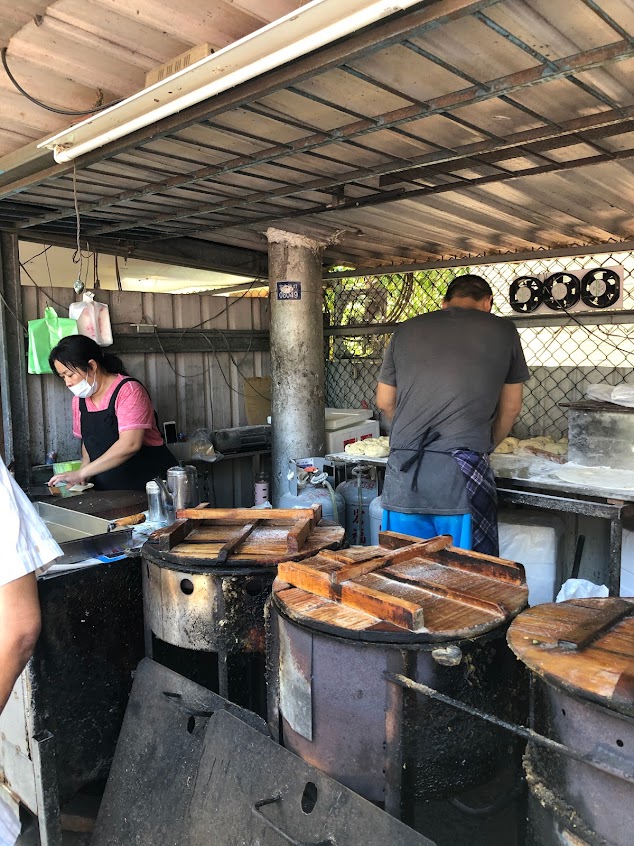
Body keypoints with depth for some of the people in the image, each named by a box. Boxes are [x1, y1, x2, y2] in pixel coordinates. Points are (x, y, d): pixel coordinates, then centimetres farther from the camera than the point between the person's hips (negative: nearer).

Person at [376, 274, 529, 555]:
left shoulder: (406, 330, 13)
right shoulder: (502, 331, 8)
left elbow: (385, 402, 20)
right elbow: (510, 408, 15)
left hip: (404, 469, 3)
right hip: (463, 470, -3)